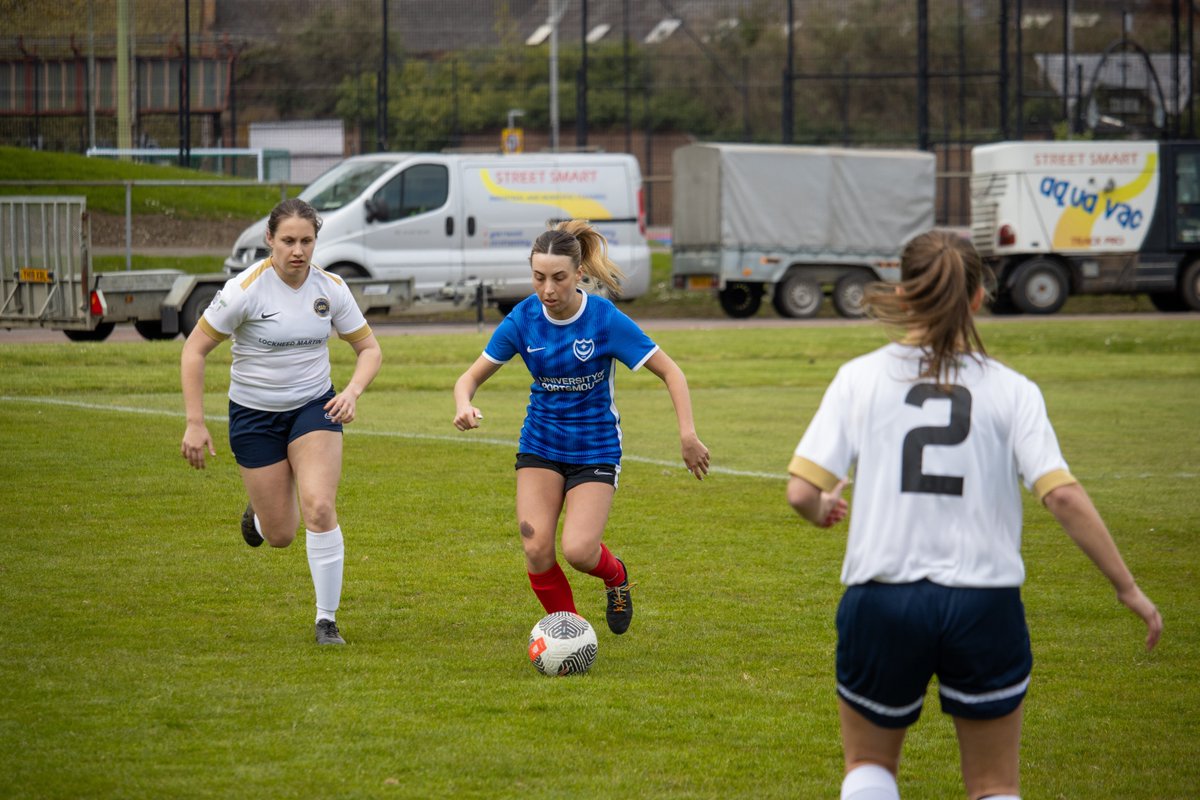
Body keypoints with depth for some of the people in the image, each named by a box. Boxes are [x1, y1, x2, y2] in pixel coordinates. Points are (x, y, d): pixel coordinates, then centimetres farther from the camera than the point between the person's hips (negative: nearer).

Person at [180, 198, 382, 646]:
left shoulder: (330, 289, -8)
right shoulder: (245, 289, -18)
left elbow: (369, 348, 4)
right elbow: (195, 349, -12)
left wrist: (353, 390, -17)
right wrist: (195, 423, -16)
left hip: (314, 407, 2)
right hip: (254, 415, -2)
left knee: (319, 508, -20)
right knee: (280, 536, 2)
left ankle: (327, 621, -6)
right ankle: (260, 513, 42)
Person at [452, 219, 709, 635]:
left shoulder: (606, 319, -18)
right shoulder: (523, 319, -9)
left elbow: (670, 372, -11)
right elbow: (472, 376, -2)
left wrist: (688, 435, -20)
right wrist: (464, 406, -25)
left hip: (595, 448, -3)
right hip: (540, 444, 3)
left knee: (578, 551, -19)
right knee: (537, 550, -13)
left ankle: (615, 575, 18)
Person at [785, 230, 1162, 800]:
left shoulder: (861, 378, -1)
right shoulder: (1011, 391, -1)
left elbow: (801, 492, -6)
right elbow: (1063, 497, -9)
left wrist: (823, 511, 18)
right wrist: (1127, 587, -2)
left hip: (881, 601, 0)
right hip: (984, 604, 0)